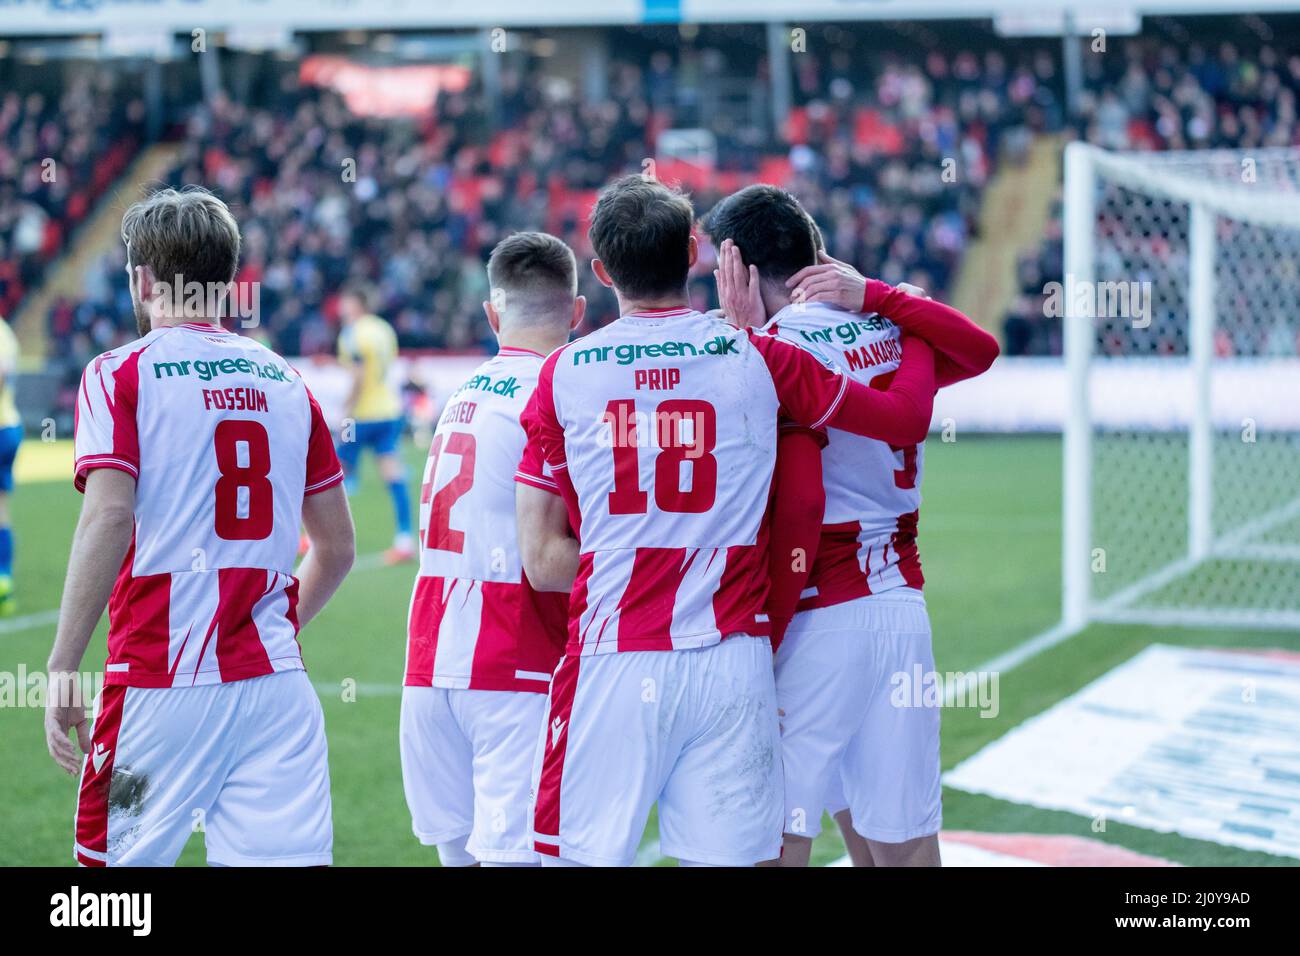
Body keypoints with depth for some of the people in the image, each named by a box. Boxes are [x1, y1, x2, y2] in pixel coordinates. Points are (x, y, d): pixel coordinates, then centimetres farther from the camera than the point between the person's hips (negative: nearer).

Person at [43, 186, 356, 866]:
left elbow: (108, 518, -15)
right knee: (288, 858, 0)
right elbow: (337, 548, 17)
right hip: (276, 680, 4)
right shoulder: (285, 381, 14)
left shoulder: (121, 375, -1)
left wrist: (61, 671, -13)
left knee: (118, 857, 6)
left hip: (160, 681, -4)